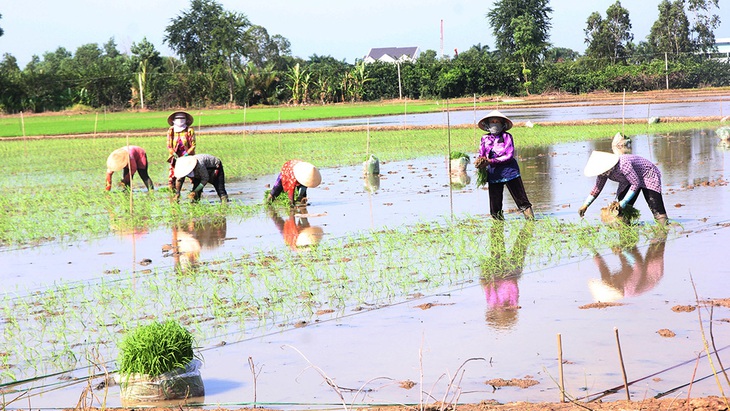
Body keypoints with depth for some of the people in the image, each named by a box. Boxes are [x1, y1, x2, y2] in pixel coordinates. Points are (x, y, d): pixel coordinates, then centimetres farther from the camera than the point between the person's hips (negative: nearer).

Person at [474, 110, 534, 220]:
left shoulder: (507, 137, -2)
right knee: (495, 204, 4)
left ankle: (531, 219, 2)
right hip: (493, 174, 4)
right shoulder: (485, 139, 10)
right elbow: (481, 155, 10)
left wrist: (490, 161, -17)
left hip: (509, 171, -4)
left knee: (521, 199, -2)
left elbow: (509, 156, -10)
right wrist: (480, 161, -15)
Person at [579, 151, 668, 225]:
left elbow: (635, 184, -32)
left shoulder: (623, 165, -40)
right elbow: (597, 188, 0)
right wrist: (585, 205, -6)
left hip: (647, 174, -7)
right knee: (622, 209, -7)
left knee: (656, 208, -18)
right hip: (628, 181, 7)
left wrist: (623, 202, -30)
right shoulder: (603, 170, -15)